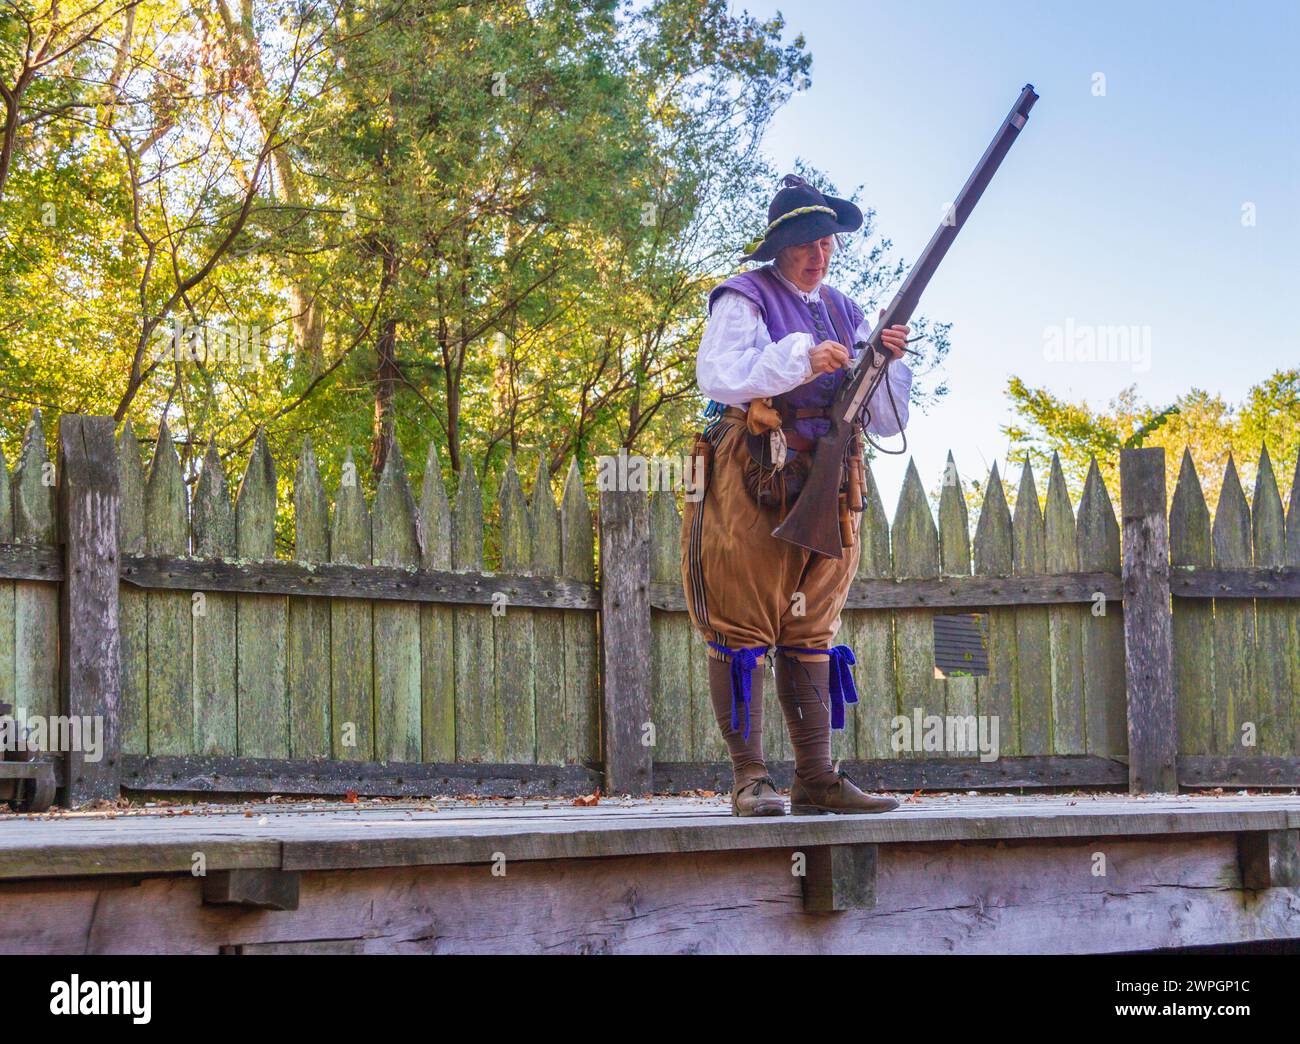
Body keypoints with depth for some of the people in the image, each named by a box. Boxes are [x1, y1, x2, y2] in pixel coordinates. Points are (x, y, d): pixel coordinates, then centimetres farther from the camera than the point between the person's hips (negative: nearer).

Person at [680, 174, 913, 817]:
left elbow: (886, 422, 16)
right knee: (742, 629, -6)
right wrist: (801, 358, -23)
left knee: (810, 632, 7)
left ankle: (816, 778, 8)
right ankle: (750, 780, -5)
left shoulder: (845, 314, 19)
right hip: (750, 480, -6)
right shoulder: (745, 301, 0)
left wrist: (889, 364, -3)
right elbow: (716, 376, -18)